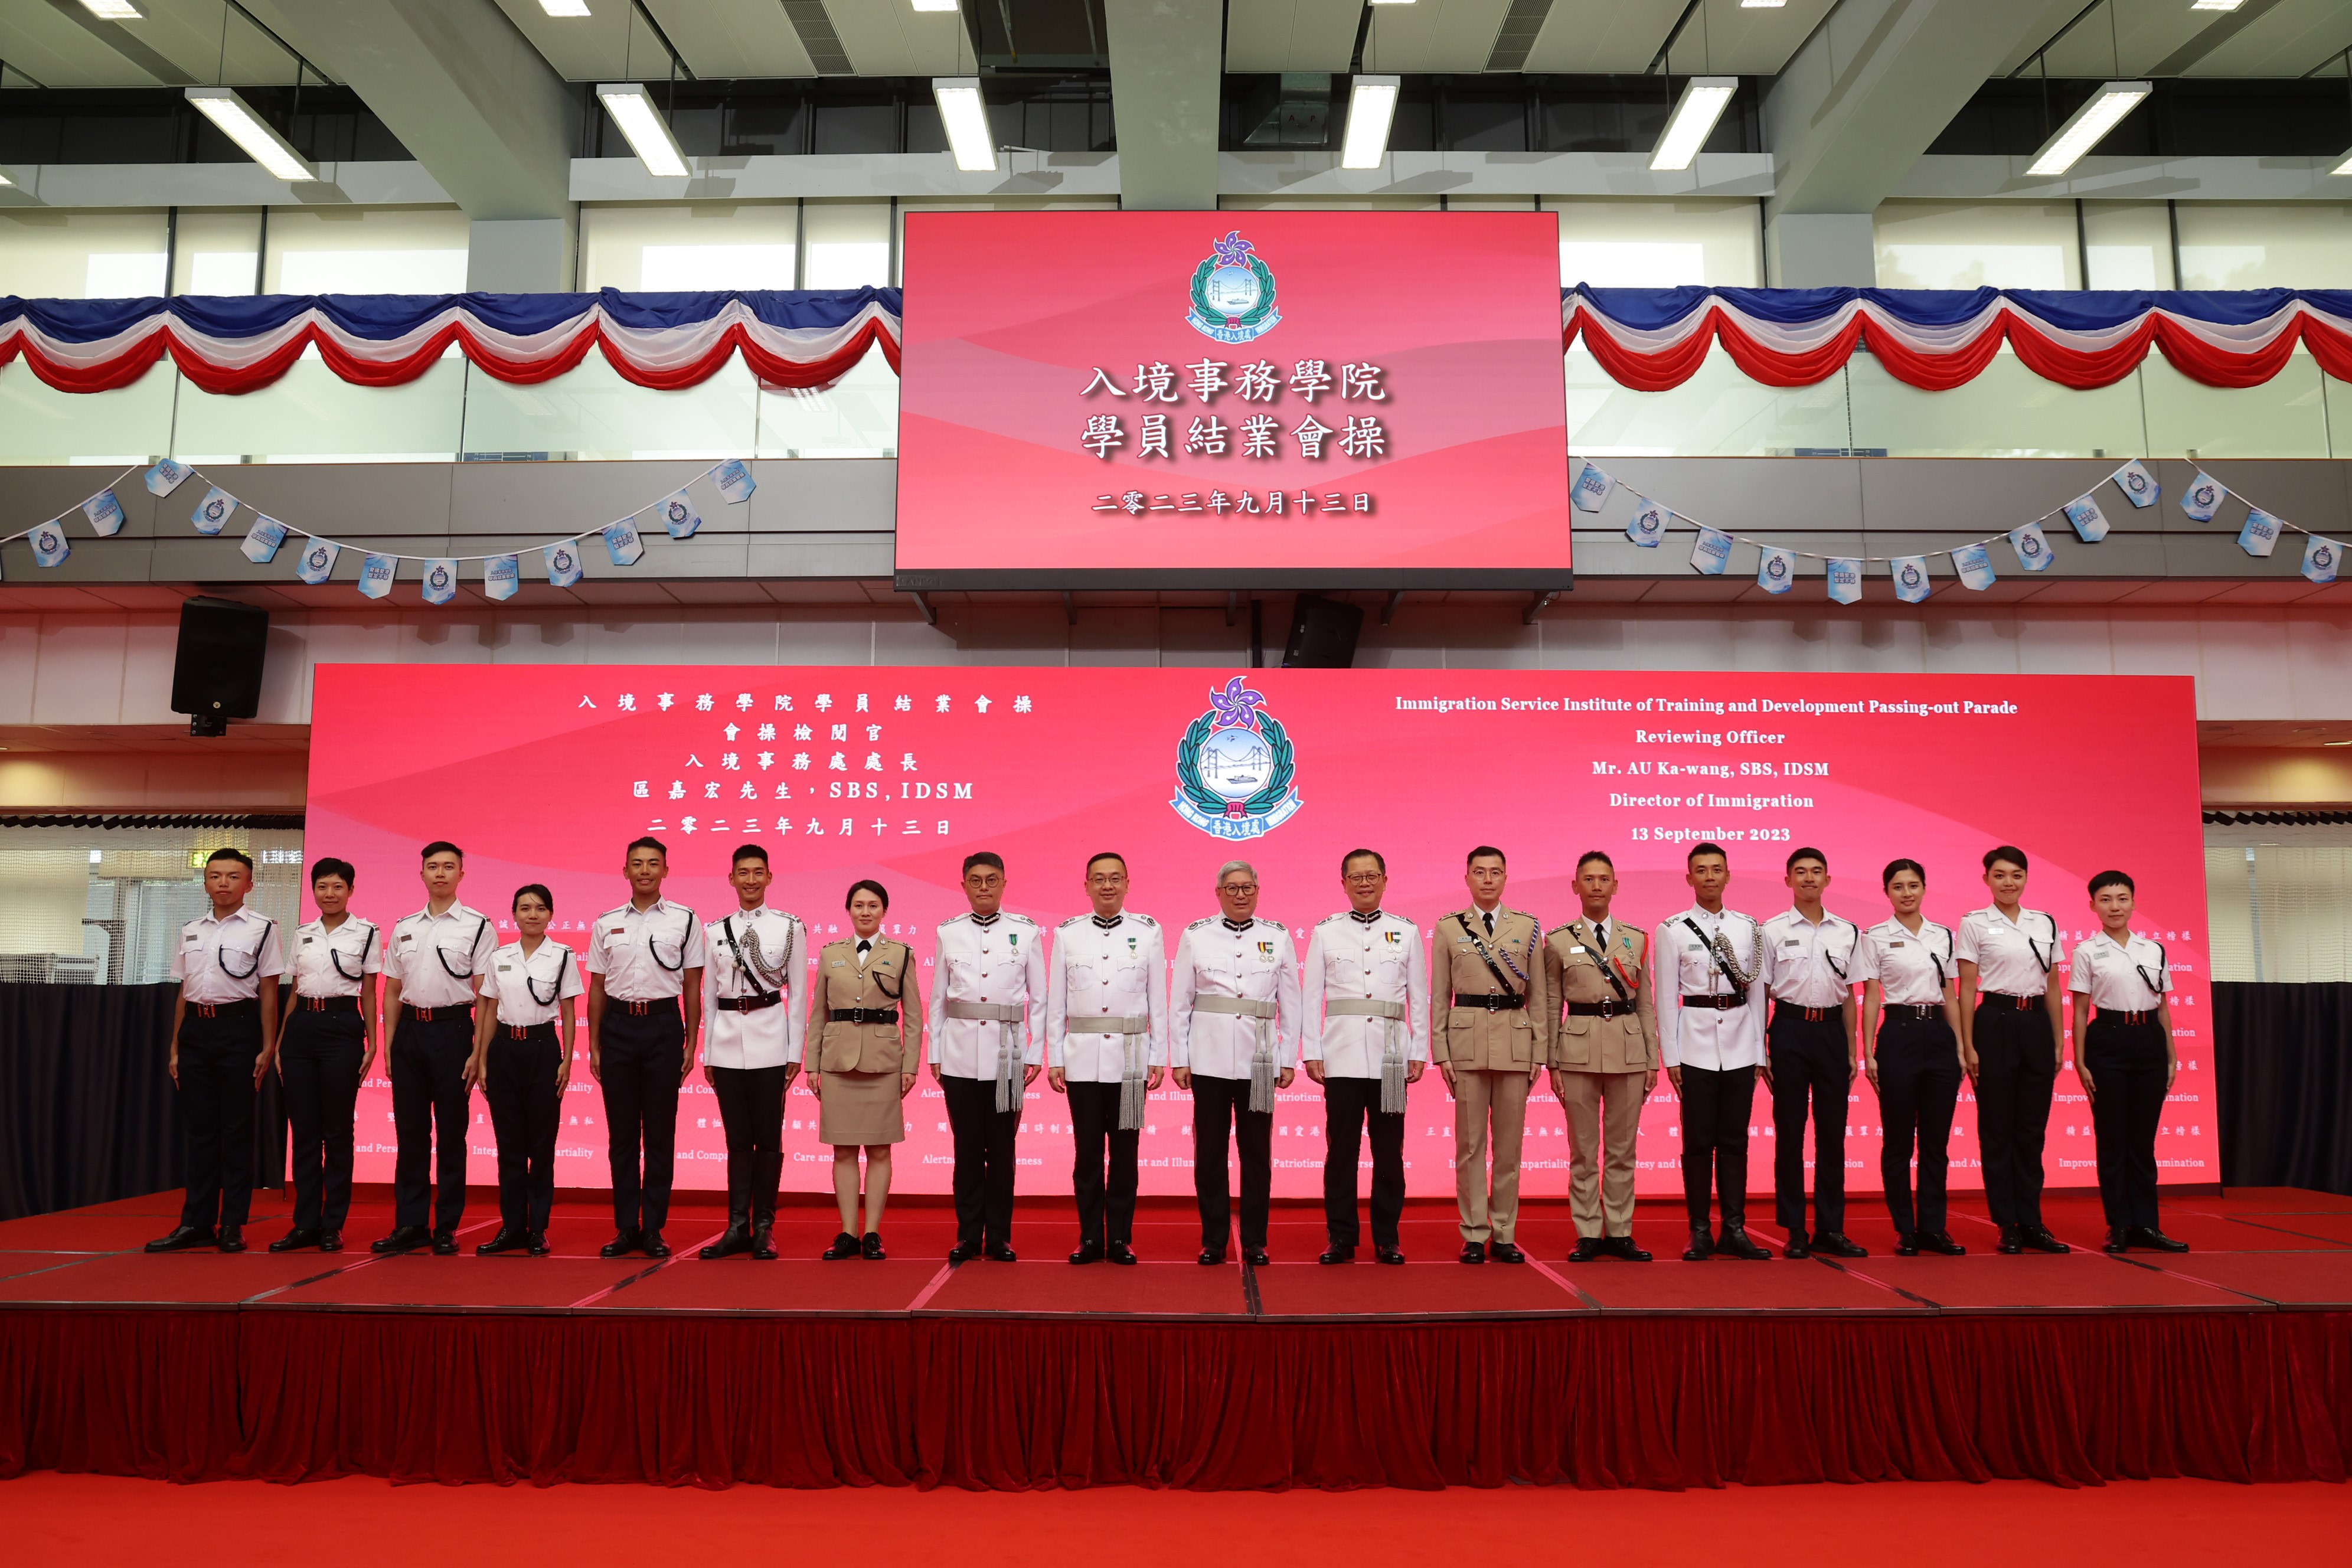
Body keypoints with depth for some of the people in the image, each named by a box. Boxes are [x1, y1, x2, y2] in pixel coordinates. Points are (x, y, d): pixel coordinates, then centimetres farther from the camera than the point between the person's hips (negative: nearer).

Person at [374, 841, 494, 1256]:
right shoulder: (404, 928, 12)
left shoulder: (477, 926, -1)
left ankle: (447, 1227, 9)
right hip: (409, 1030, 4)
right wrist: (388, 1046, 9)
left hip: (452, 1030, -4)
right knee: (410, 1131, 8)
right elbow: (392, 992, 16)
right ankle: (410, 1224, 15)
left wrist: (479, 1051, -10)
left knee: (451, 1132, 2)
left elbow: (484, 994, -4)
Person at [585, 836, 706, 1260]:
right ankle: (625, 1227, 16)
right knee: (621, 1132, 6)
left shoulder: (684, 920, 2)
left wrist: (691, 1044, -1)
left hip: (663, 1024, -2)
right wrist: (594, 1046, 8)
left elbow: (692, 987, 3)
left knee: (660, 1132, 3)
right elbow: (597, 988, 12)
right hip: (618, 1025, 2)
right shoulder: (606, 924, 9)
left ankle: (653, 1228, 11)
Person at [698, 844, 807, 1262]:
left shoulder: (790, 927, 2)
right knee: (737, 1139, 6)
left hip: (769, 1040, -2)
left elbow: (797, 993, 2)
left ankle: (764, 1228, 11)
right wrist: (707, 1054, 10)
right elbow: (709, 996, 13)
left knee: (768, 1138, 1)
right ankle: (737, 1227, 13)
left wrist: (795, 1052, -1)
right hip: (727, 1041, 2)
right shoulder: (715, 931, 10)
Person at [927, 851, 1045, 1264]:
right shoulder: (948, 932, 6)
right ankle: (968, 1236, 14)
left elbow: (1039, 998, 5)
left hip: (1007, 1054, -1)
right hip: (960, 1053, 1)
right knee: (967, 1149, 5)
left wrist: (1036, 1054, 0)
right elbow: (937, 998, 9)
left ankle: (999, 1237, 13)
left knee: (1002, 1149, 3)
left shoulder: (1027, 931, 3)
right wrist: (934, 1055, 6)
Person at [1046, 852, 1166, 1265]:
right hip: (1082, 1058, 0)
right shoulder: (1068, 933, 4)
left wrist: (1158, 1058, 1)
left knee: (1124, 1152, 5)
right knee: (1088, 1152, 5)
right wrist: (1054, 1059, 2)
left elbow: (1158, 999, 4)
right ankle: (1090, 1239, 14)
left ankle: (1121, 1239, 14)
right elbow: (1055, 1001, 6)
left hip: (1131, 1058, 0)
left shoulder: (1148, 931, 3)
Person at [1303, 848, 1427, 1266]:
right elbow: (1311, 995, 6)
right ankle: (1341, 1238, 11)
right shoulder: (1325, 932, 6)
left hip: (1390, 1056, 1)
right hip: (1341, 1056, -1)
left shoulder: (1407, 932, 9)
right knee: (1341, 1148, 1)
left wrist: (1419, 1053, 6)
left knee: (1389, 1149, 3)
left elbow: (1419, 997, 10)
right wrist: (1311, 1052, 1)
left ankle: (1387, 1238, 14)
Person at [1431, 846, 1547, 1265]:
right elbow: (1439, 996, 5)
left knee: (1510, 1143, 5)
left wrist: (1539, 1052, 3)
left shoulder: (1528, 927, 8)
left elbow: (1537, 995, 8)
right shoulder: (1449, 928, 5)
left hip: (1515, 1042, 1)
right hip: (1466, 1041, -1)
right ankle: (1475, 1235, 10)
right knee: (1470, 1143, 2)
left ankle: (1504, 1234, 15)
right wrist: (1441, 1053, -2)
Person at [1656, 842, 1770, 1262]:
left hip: (1740, 1041, 2)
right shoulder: (1672, 930, 0)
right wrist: (1670, 1056, -4)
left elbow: (1757, 992, 10)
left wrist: (1760, 1051, 7)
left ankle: (1734, 1230, 14)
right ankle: (1699, 1232, 9)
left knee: (1735, 1140, 6)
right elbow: (1666, 997, -1)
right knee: (1699, 1141, 1)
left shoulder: (1749, 927, 8)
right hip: (1696, 1040, -2)